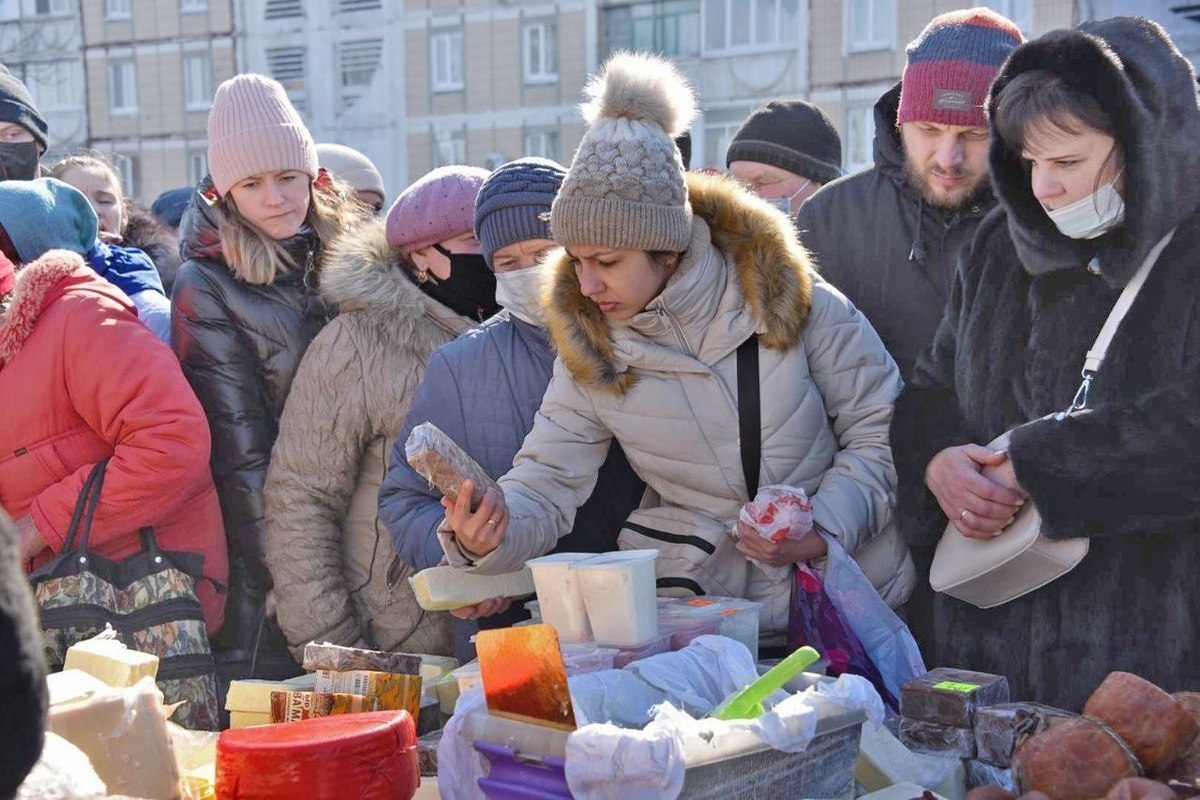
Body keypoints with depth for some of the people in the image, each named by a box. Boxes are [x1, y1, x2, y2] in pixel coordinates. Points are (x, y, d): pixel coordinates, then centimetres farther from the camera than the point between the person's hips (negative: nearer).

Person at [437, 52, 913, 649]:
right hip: (695, 595, 3)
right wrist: (485, 537, -25)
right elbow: (545, 484, -3)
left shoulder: (781, 294, -7)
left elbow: (881, 428, 0)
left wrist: (824, 529, -14)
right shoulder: (588, 350, -1)